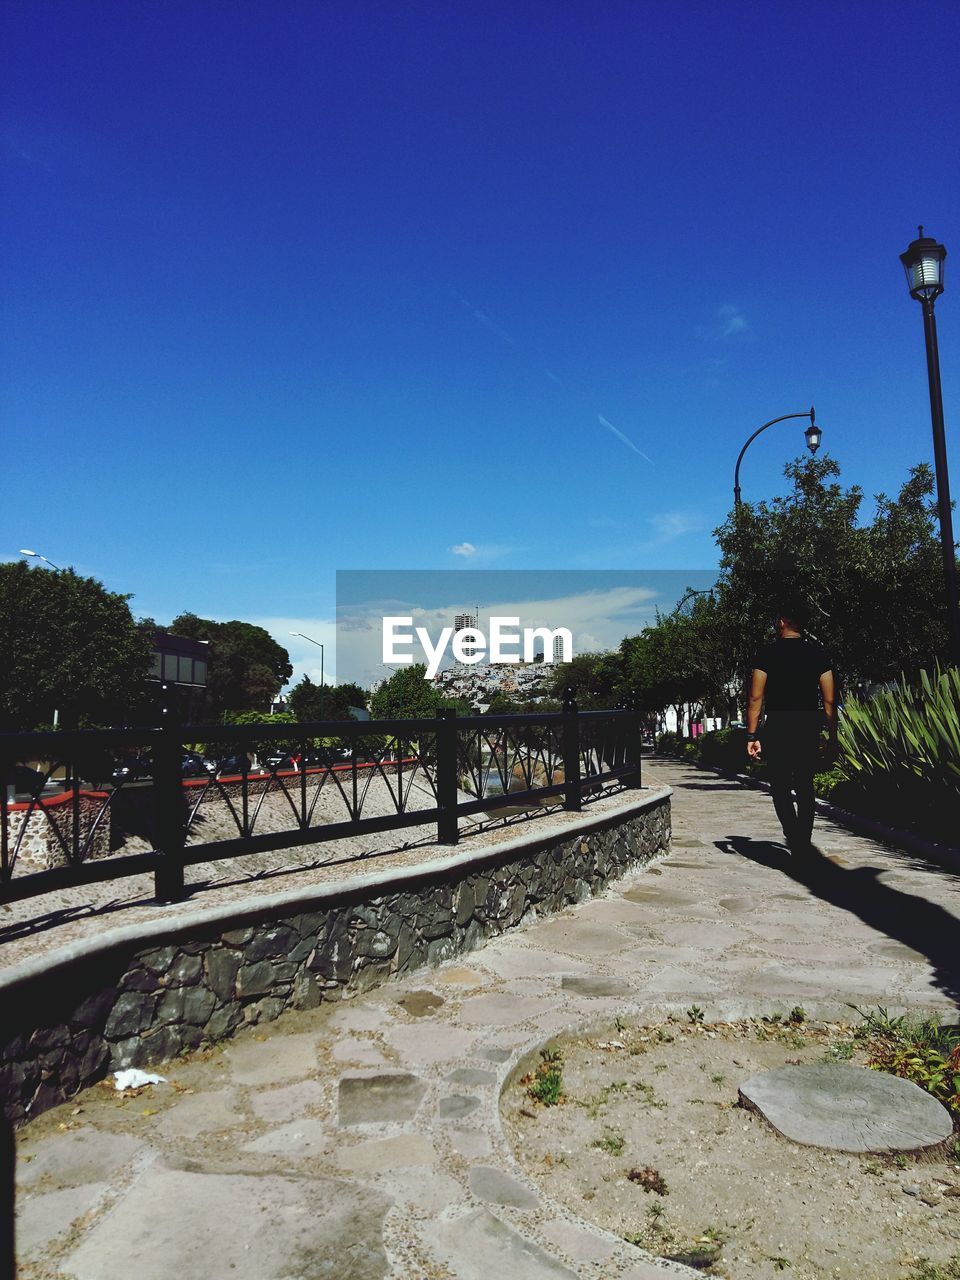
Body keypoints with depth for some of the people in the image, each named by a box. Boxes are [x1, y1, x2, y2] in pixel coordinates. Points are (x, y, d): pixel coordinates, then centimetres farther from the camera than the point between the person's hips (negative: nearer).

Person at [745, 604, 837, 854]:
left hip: (778, 726, -3)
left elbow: (755, 697, -7)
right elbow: (829, 700, 3)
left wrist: (752, 735, -4)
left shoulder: (767, 653, -3)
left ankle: (794, 837, -14)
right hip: (810, 726, 3)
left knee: (780, 786, 4)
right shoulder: (818, 653, 5)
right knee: (805, 787, 14)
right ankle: (803, 844, 18)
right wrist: (833, 737, 9)